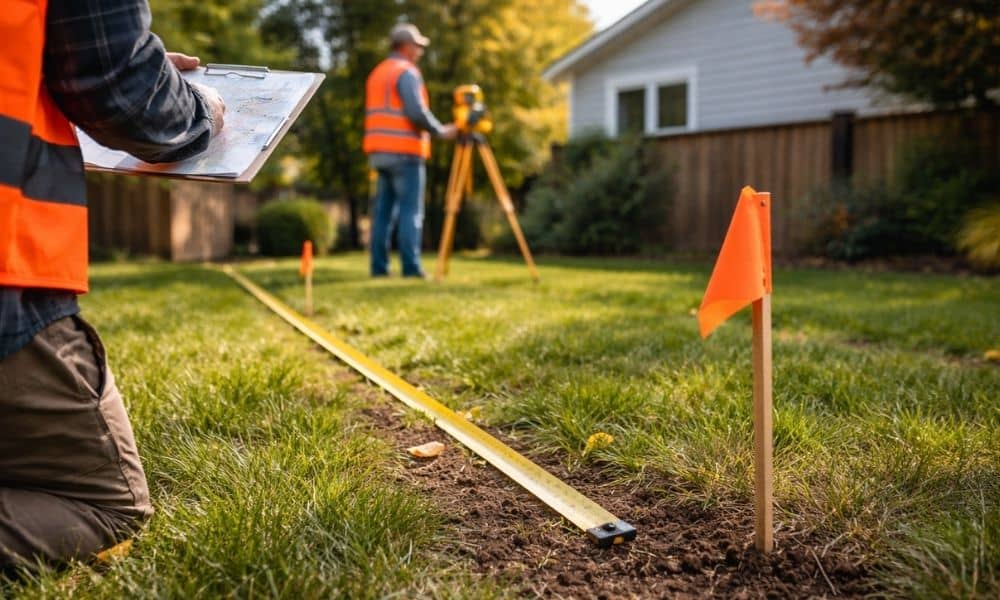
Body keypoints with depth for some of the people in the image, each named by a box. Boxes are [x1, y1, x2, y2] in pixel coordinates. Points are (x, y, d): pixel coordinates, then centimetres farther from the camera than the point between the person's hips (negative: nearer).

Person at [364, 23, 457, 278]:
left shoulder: (377, 73, 20)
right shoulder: (406, 72, -7)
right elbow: (417, 112, -17)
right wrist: (441, 131, -5)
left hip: (379, 151, 8)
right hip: (405, 151, -8)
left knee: (384, 210, 6)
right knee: (411, 210, -8)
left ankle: (379, 266, 4)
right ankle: (411, 266, -11)